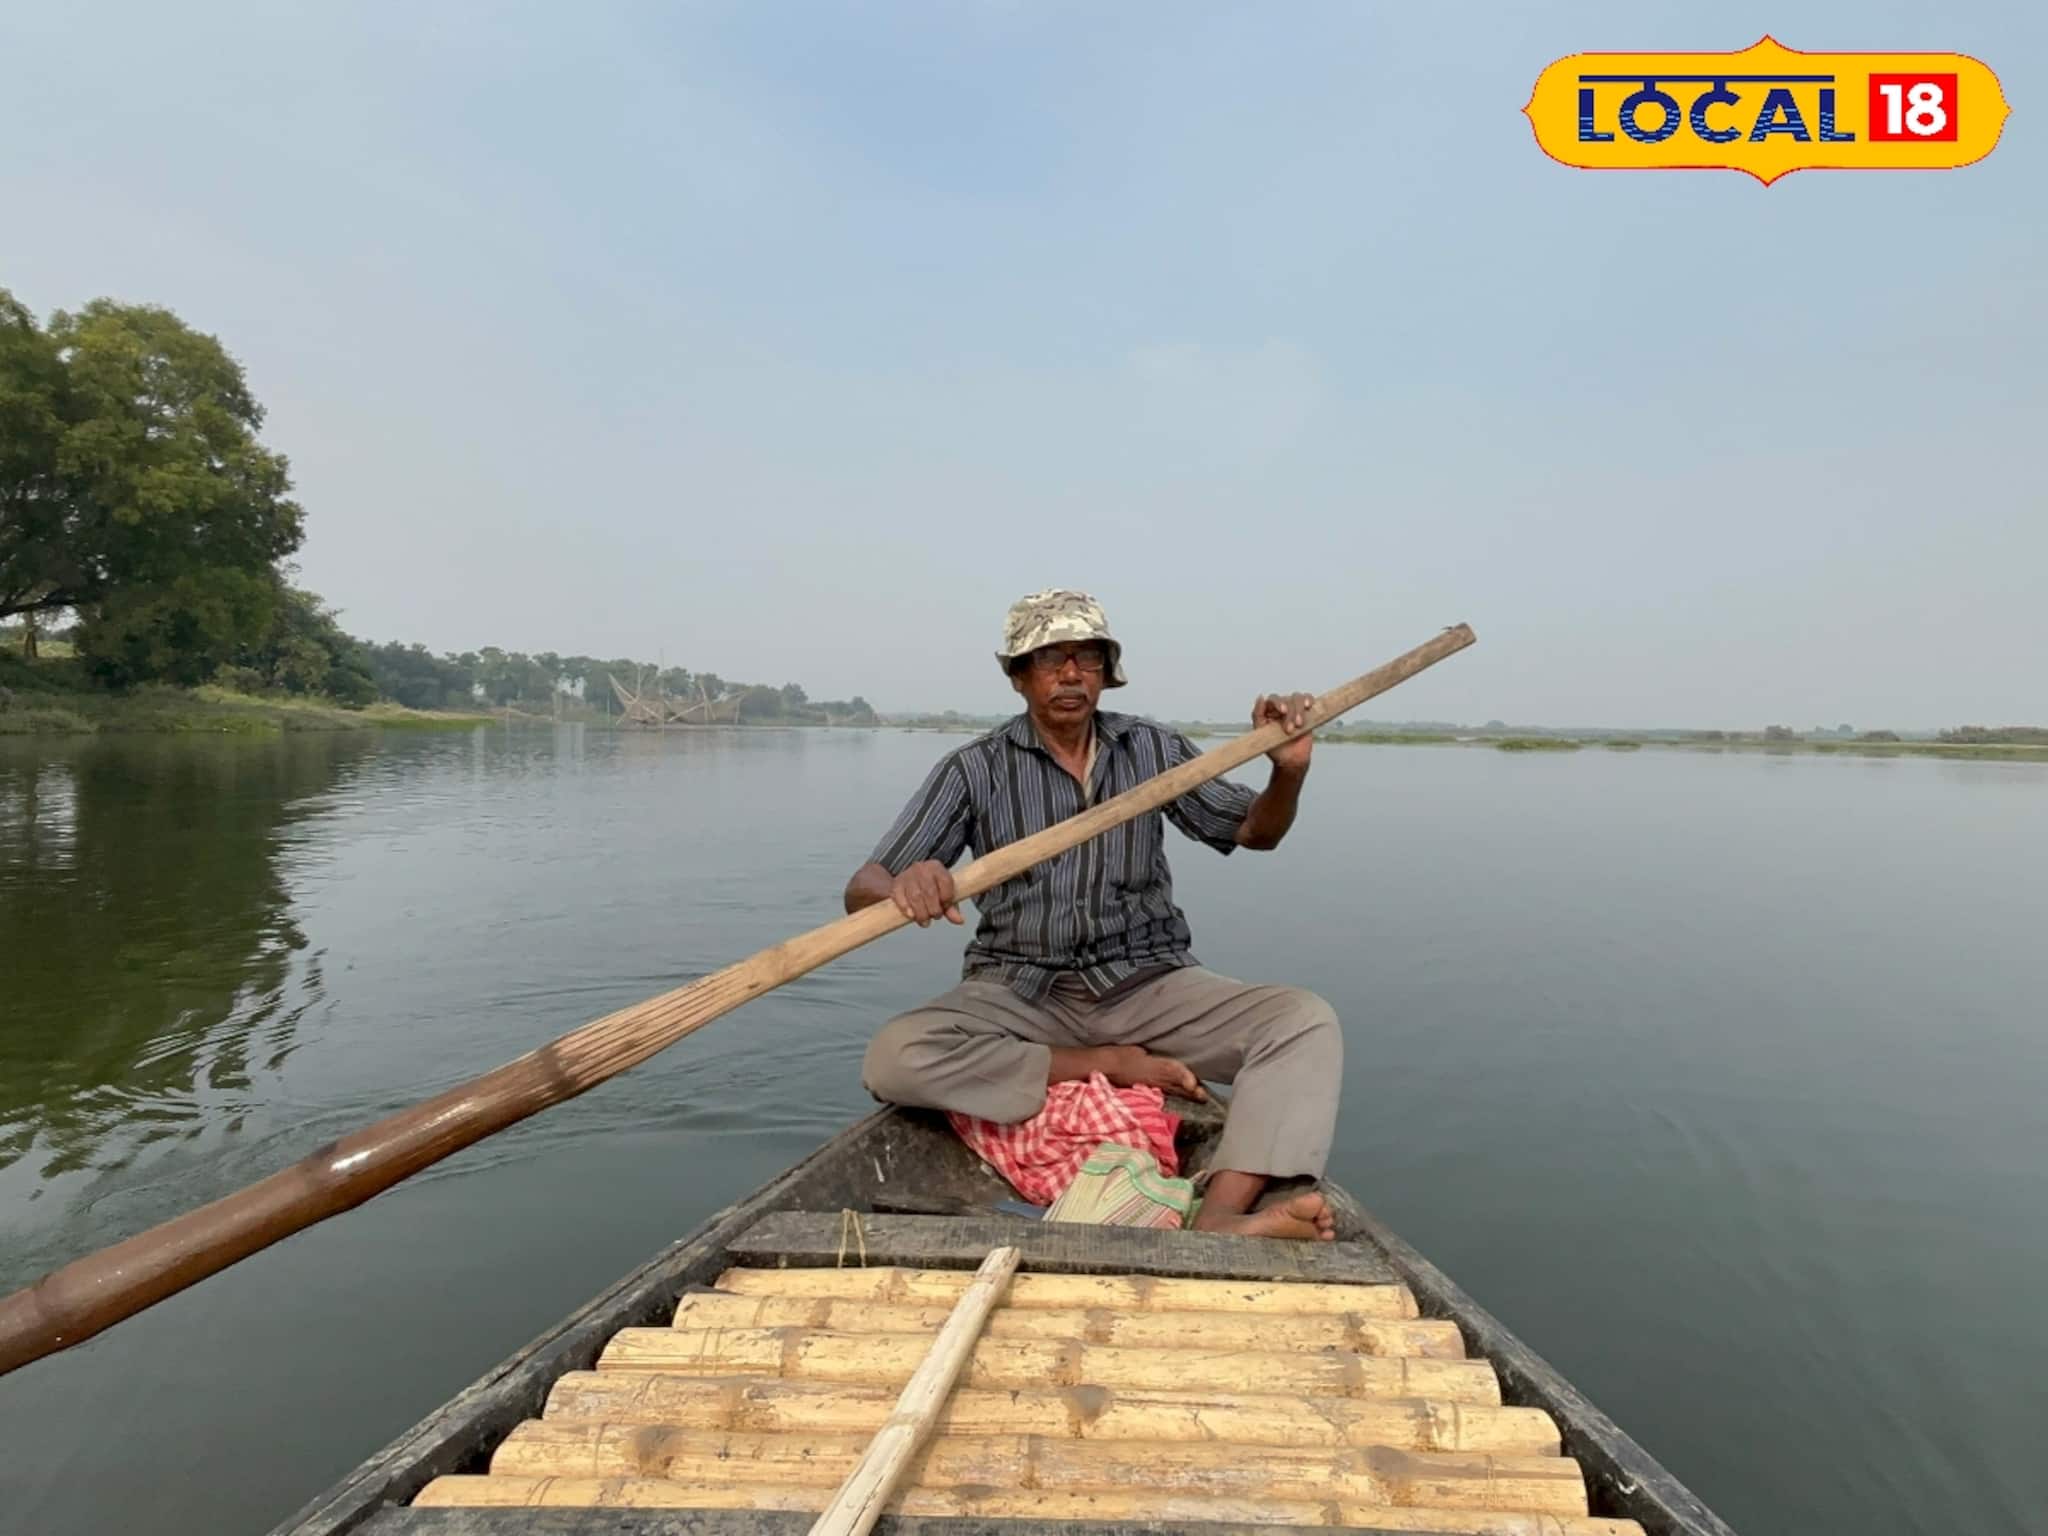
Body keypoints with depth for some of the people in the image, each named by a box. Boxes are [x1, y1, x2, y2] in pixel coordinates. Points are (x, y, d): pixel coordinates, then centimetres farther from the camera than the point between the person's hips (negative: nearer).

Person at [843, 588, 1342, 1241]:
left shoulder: (1152, 749, 7)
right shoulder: (975, 769, -2)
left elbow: (1254, 830, 16)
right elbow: (862, 889, -7)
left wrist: (1288, 772, -8)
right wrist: (901, 888, -34)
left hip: (1148, 985, 2)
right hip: (1021, 993, -1)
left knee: (1306, 1022, -21)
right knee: (895, 1057, -28)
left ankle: (1222, 1218, -39)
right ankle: (1110, 1066, -15)